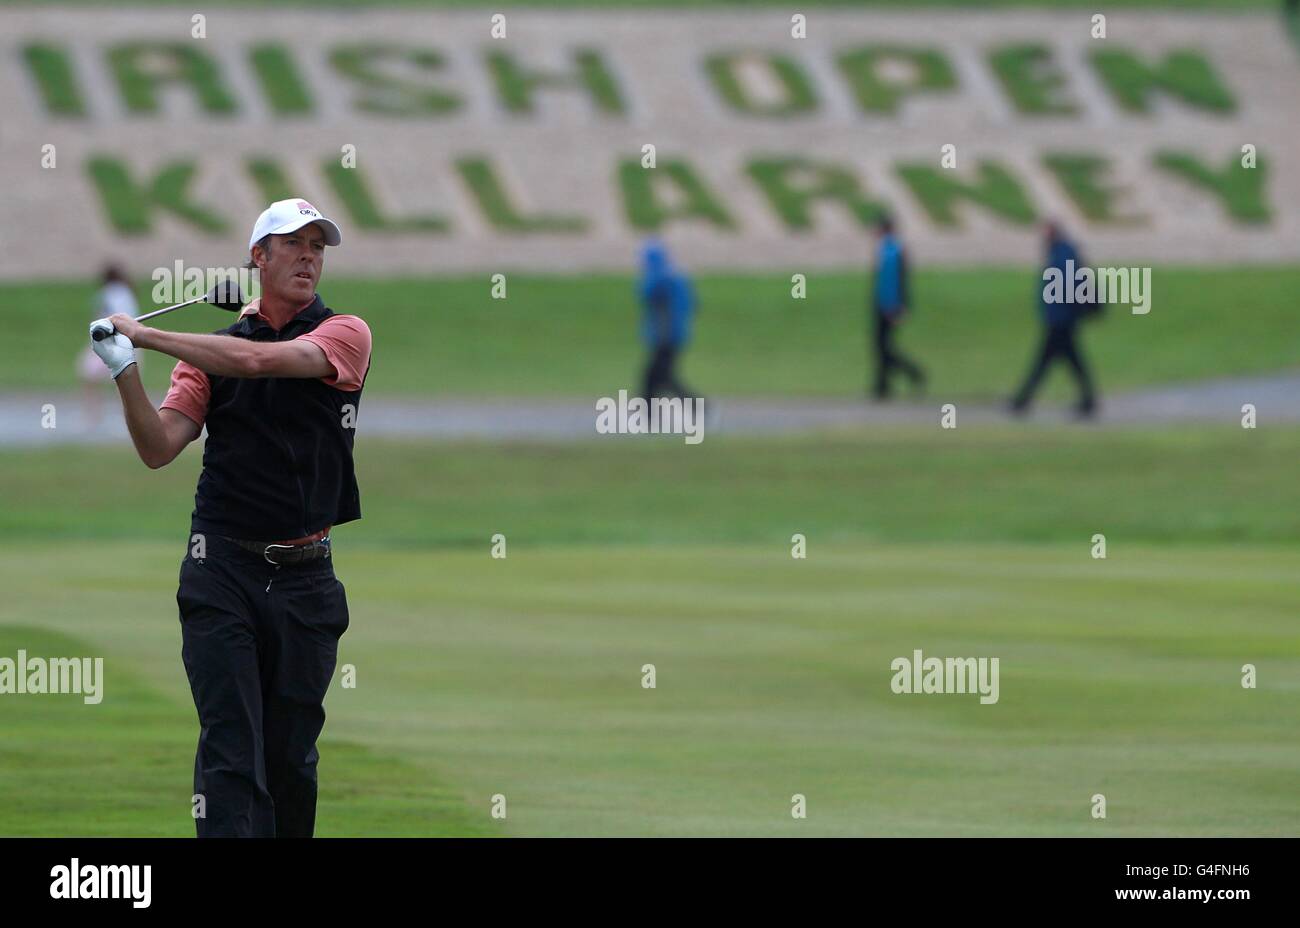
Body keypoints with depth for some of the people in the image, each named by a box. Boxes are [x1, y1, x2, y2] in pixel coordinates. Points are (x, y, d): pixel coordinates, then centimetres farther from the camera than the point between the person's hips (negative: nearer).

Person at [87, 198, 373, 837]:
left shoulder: (345, 334, 1)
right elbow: (159, 448, -1)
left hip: (305, 578, 0)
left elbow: (258, 360, -17)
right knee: (231, 751, -11)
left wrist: (146, 335, -14)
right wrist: (125, 372, -16)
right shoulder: (210, 350, 9)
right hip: (223, 569, 0)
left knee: (292, 759, 6)